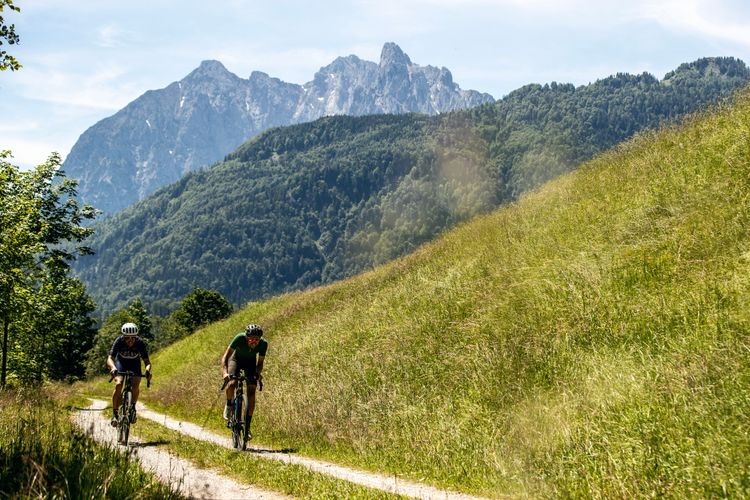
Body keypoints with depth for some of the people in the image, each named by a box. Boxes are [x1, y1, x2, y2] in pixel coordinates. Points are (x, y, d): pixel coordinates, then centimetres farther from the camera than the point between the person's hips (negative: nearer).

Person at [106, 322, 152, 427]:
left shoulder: (140, 343, -29)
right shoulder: (119, 341, -30)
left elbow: (146, 361, -28)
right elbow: (110, 358, -37)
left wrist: (148, 369, -51)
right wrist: (113, 367, -58)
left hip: (134, 364, 1)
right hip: (120, 362, 0)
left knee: (136, 385, -24)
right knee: (118, 385, -24)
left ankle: (133, 407, 2)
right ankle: (115, 413, -11)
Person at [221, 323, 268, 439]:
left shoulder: (263, 344, -28)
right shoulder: (240, 338, -35)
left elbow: (260, 362, -14)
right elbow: (225, 357, -33)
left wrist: (258, 373, -35)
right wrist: (225, 372, -49)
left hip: (251, 362, 1)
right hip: (237, 359, -1)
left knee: (251, 391, -14)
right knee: (232, 383, -29)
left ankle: (248, 426, -8)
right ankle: (229, 405, 2)